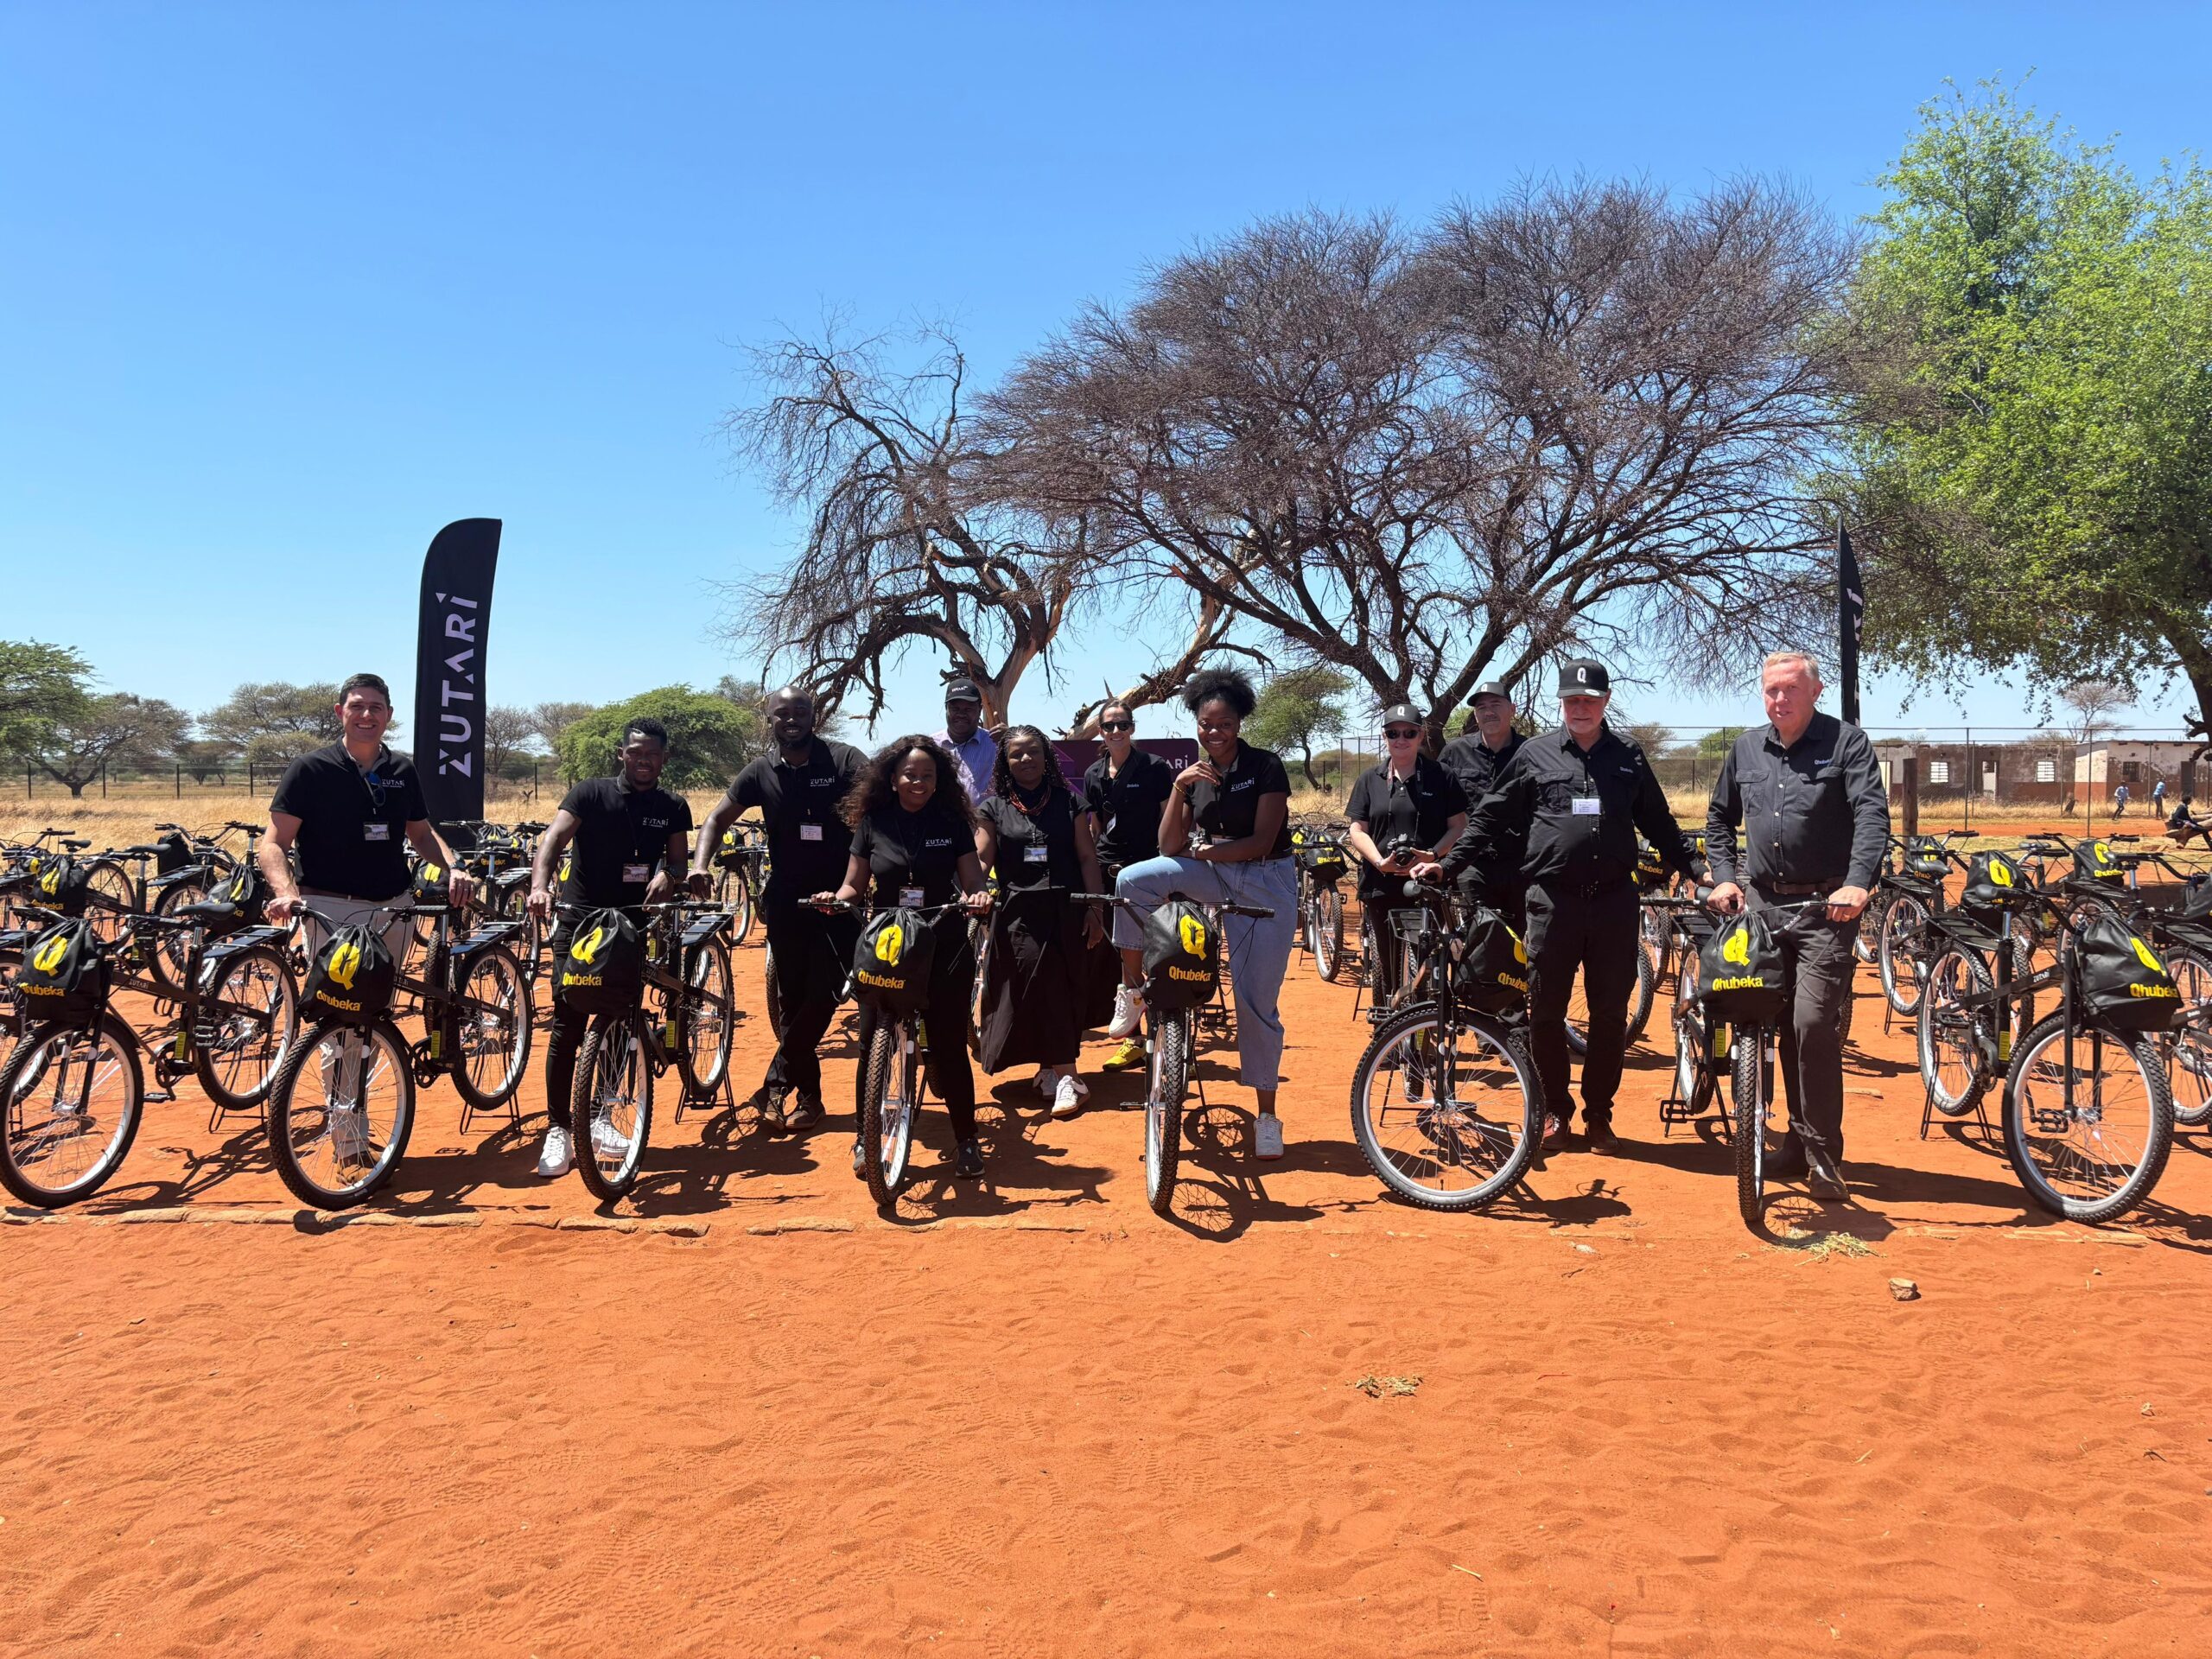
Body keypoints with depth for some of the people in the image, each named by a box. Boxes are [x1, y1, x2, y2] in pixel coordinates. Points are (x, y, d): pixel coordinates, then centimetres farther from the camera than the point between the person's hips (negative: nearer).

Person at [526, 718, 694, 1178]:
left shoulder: (673, 808, 6)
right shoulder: (591, 793, -6)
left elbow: (678, 860, 3)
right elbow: (554, 837, -18)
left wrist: (668, 873, -22)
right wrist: (540, 885, -36)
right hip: (578, 921, -3)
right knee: (567, 1026, -6)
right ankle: (557, 1130, 1)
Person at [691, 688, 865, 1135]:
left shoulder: (844, 760, -8)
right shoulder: (760, 773, 1)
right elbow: (719, 818, 7)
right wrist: (700, 864, -12)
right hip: (786, 901, 3)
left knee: (823, 995, -8)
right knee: (794, 999, 8)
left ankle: (775, 1085, 5)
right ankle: (808, 1095, 19)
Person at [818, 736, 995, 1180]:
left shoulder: (952, 823, 1)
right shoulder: (873, 823, 2)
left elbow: (972, 881, 0)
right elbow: (854, 885, 6)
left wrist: (978, 896, -22)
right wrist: (836, 898, -15)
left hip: (945, 948, -1)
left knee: (949, 1045, 0)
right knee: (872, 1042, -2)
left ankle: (966, 1140, 12)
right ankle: (864, 1135, 17)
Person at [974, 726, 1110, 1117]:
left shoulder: (1067, 802, 9)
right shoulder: (994, 808, 8)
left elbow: (1087, 857, 7)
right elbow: (980, 858, -1)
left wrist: (1095, 908, 0)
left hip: (1066, 911, 1)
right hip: (1018, 914, -1)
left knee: (1066, 988, -2)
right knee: (1036, 986, -11)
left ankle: (1053, 1068, 11)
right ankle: (1064, 1074, -11)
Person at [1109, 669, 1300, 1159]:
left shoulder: (1266, 767, -10)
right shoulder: (1193, 774, 3)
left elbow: (1262, 841, -14)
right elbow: (1170, 848, -5)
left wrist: (1208, 850, -12)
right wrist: (1178, 788, -15)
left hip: (1266, 884, -4)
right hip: (1214, 875, 4)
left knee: (1257, 1003, -3)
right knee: (1132, 880, -23)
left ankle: (1267, 1115, 12)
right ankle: (1133, 983, -4)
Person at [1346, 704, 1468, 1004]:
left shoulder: (1441, 777, 7)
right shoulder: (1370, 779, 11)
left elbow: (1459, 826, 5)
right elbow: (1357, 829, 7)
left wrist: (1432, 854, -13)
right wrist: (1380, 861, -10)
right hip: (1382, 886, 1)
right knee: (1388, 962, 3)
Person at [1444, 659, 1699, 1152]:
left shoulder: (1629, 757, 10)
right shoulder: (1535, 754, 5)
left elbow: (1659, 825, 17)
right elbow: (1490, 818, 8)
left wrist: (1698, 869, 8)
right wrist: (1447, 866, 2)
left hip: (1613, 902, 1)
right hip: (1553, 900, -1)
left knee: (1611, 1013, 6)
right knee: (1546, 1012, 4)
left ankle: (1598, 1115, 20)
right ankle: (1555, 1110, 19)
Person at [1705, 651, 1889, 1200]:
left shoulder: (1846, 743, -3)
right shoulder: (1747, 749, 11)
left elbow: (1873, 815, -15)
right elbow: (1720, 818, 21)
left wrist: (1857, 883, -29)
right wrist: (1725, 876, 6)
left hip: (1826, 906, -5)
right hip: (1763, 902, 5)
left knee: (1814, 1021, -15)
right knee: (1785, 1027, 11)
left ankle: (1824, 1153, -4)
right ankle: (1800, 1137, 23)